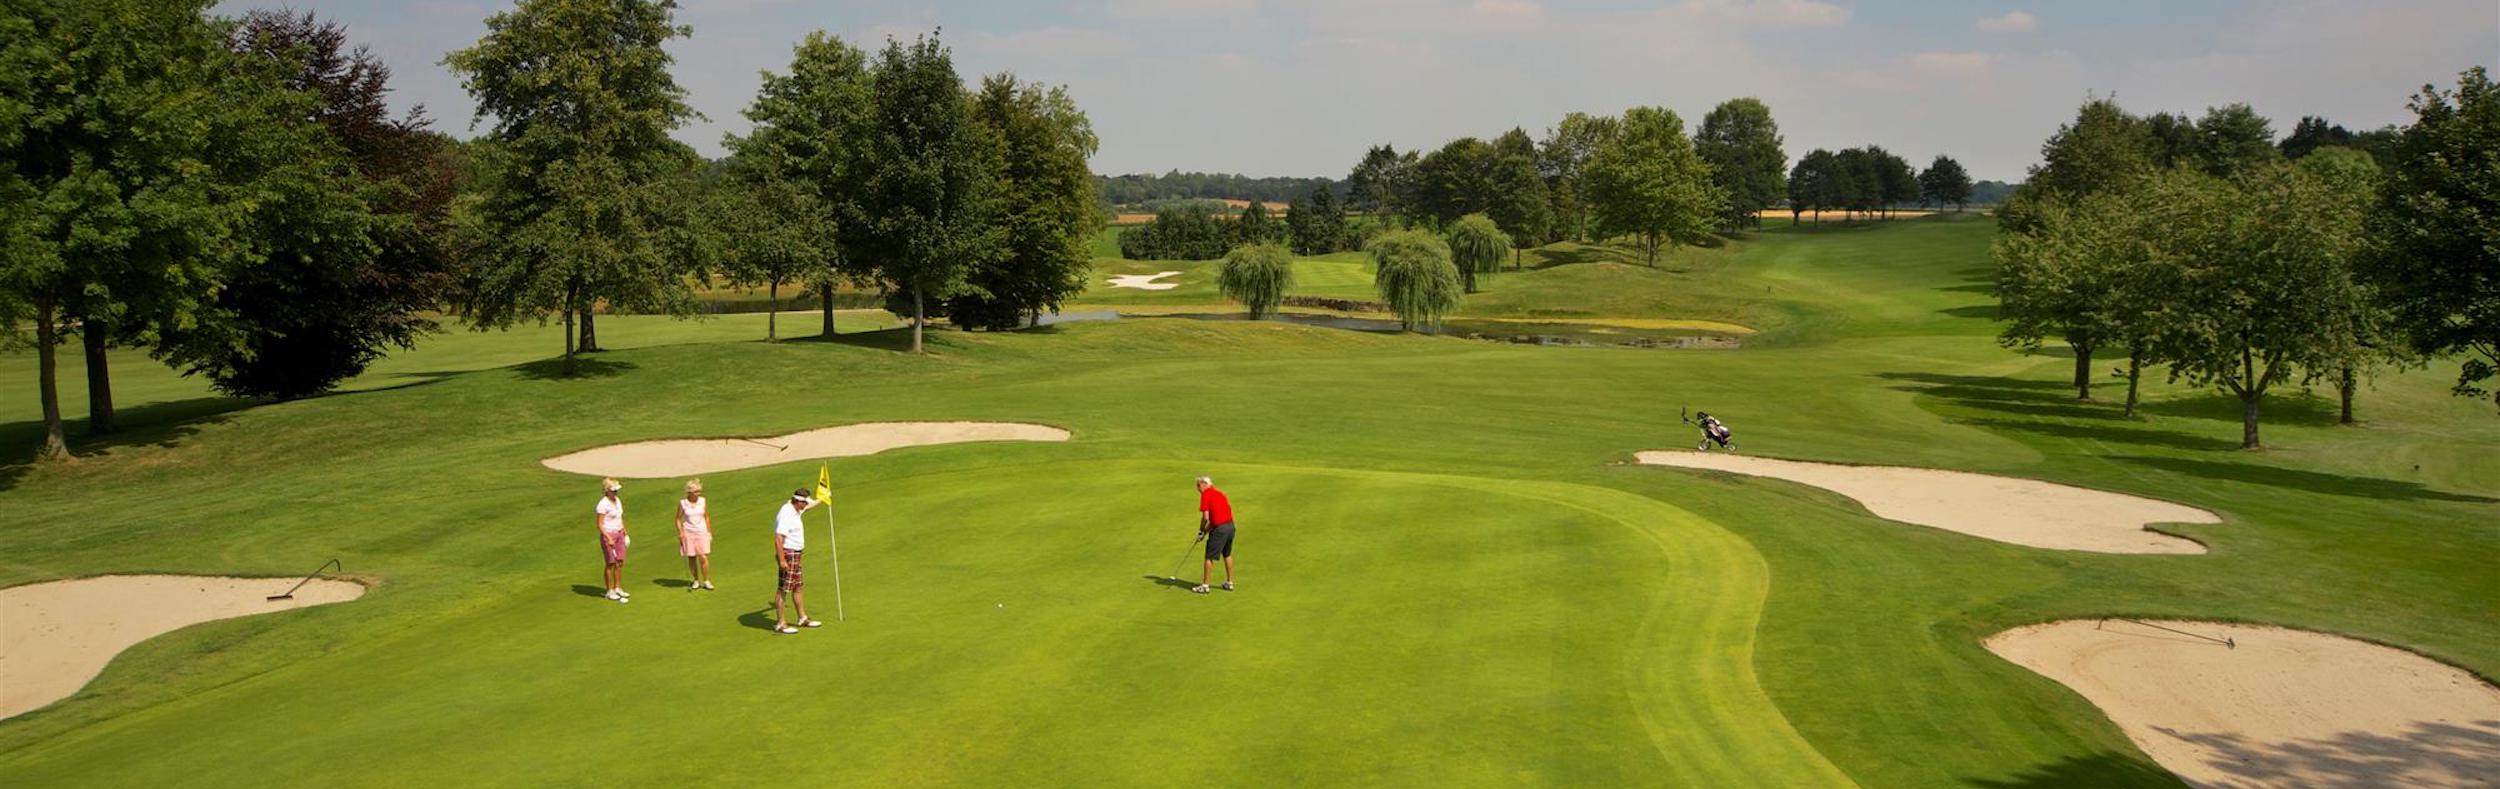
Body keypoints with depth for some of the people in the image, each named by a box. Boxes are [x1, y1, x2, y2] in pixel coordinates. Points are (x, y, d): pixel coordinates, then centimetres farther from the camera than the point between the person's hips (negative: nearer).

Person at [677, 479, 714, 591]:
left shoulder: (703, 502, 0)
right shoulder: (682, 503, -5)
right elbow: (678, 519, 3)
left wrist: (709, 532, 7)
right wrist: (680, 533, -7)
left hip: (701, 533, 1)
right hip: (688, 534, 0)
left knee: (703, 558, -7)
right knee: (691, 558, 5)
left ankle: (706, 581, 3)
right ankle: (695, 581, 17)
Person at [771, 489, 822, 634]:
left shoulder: (794, 510, 10)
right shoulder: (786, 515, -21)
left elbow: (808, 506, 35)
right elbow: (778, 539, -26)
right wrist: (782, 560, -28)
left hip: (795, 554, 10)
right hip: (788, 554, -10)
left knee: (799, 586, 16)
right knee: (783, 589, -5)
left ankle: (803, 618, 26)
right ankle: (780, 624, 0)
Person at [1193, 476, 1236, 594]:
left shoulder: (1205, 495, -8)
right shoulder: (1218, 493, 18)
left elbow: (1206, 517, -14)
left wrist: (1201, 531, 2)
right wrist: (1206, 531, 16)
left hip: (1220, 529, -8)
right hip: (1230, 525, 8)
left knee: (1209, 557, 2)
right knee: (1227, 555, 24)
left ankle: (1205, 586, 8)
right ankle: (1229, 583, 32)